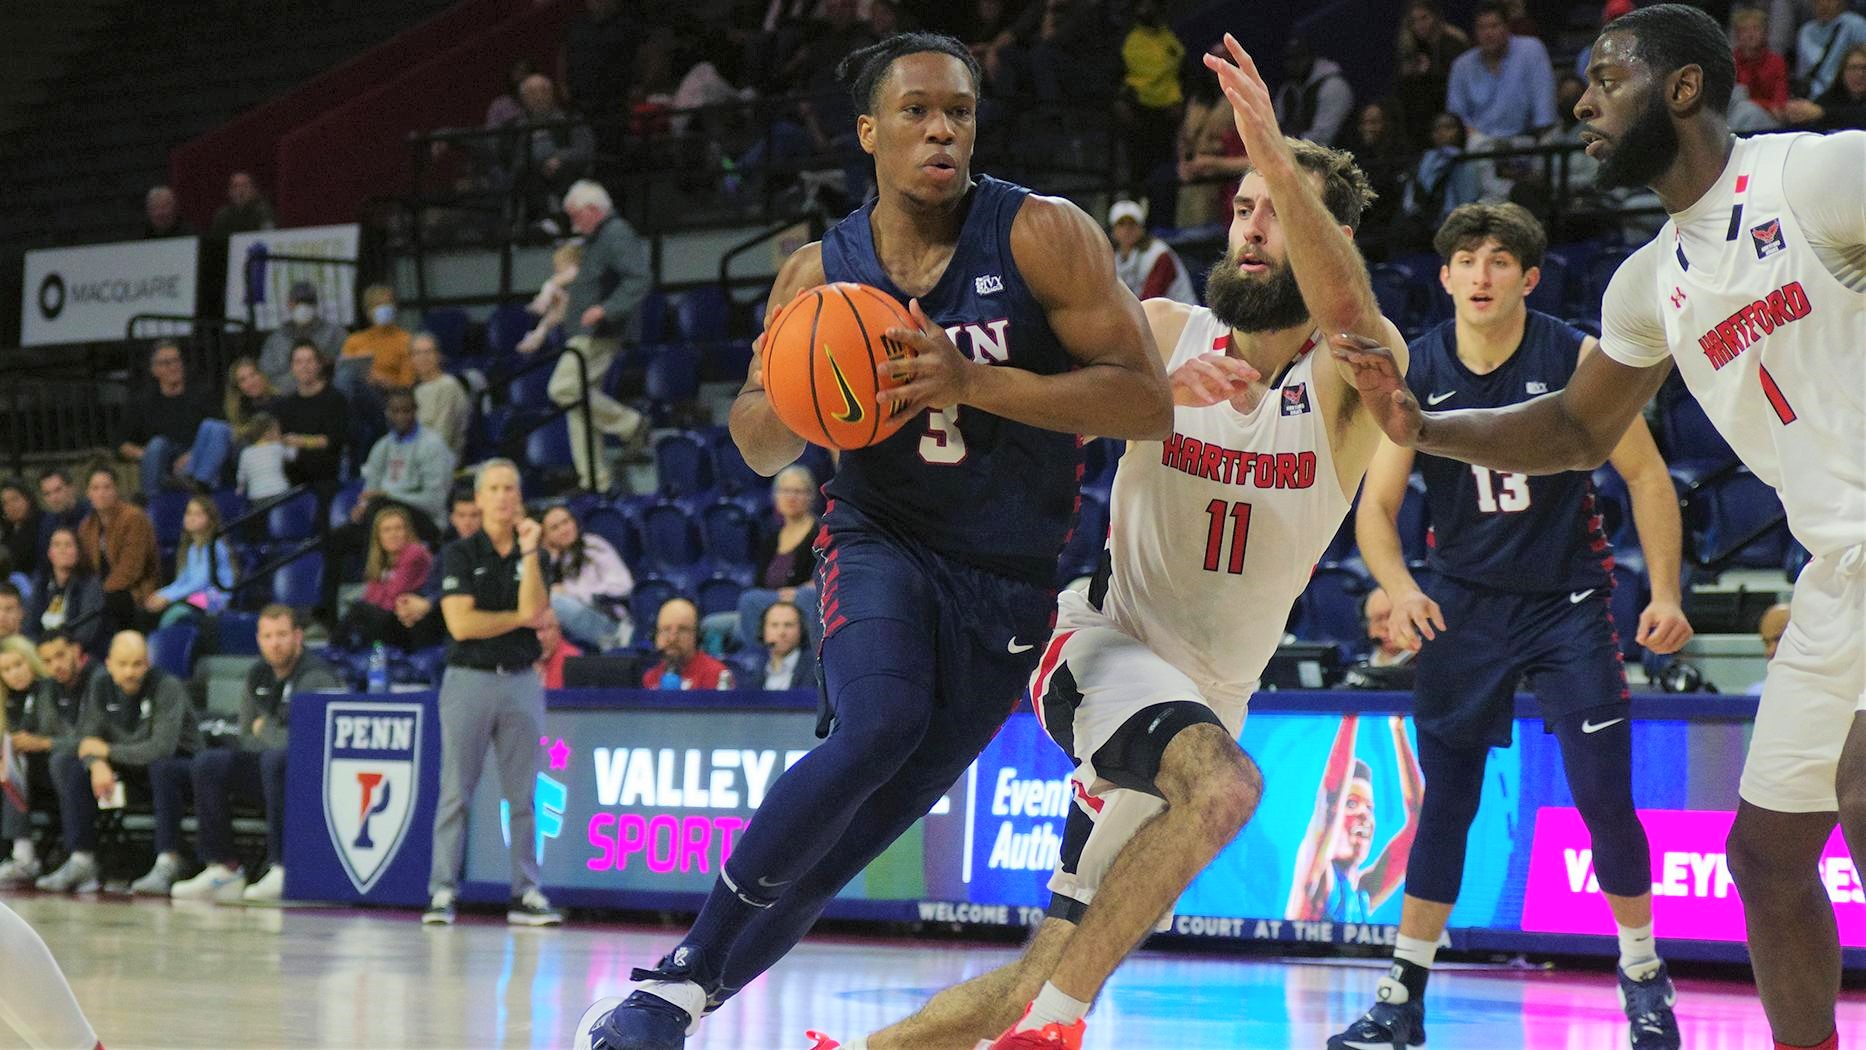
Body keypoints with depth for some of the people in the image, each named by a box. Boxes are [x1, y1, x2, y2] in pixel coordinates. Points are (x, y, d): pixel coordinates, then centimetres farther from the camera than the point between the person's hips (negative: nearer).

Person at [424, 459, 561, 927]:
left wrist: (530, 553, -13)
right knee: (456, 793, -4)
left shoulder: (531, 556, 11)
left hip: (521, 679, 3)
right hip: (469, 678, -3)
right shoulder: (460, 554, 1)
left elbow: (534, 610, -7)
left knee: (522, 794, 3)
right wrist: (519, 617, -2)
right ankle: (442, 893, -2)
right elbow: (462, 623, -10)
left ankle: (526, 893, 6)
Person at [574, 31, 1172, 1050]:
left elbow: (1148, 403, -21)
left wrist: (973, 382, -31)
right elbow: (758, 445, 9)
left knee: (852, 833, 0)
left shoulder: (1041, 236, -14)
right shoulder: (820, 272, -4)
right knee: (877, 727, -29)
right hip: (879, 540, 0)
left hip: (1008, 581, 0)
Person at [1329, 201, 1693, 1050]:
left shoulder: (1578, 360, -11)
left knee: (1604, 798, -6)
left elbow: (1646, 477, -3)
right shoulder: (1415, 372, -7)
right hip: (1465, 602, 2)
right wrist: (1400, 589, -22)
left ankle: (1643, 976, 14)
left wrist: (1665, 594, -10)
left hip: (1569, 598, -2)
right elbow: (1376, 507, -4)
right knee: (1445, 801, 2)